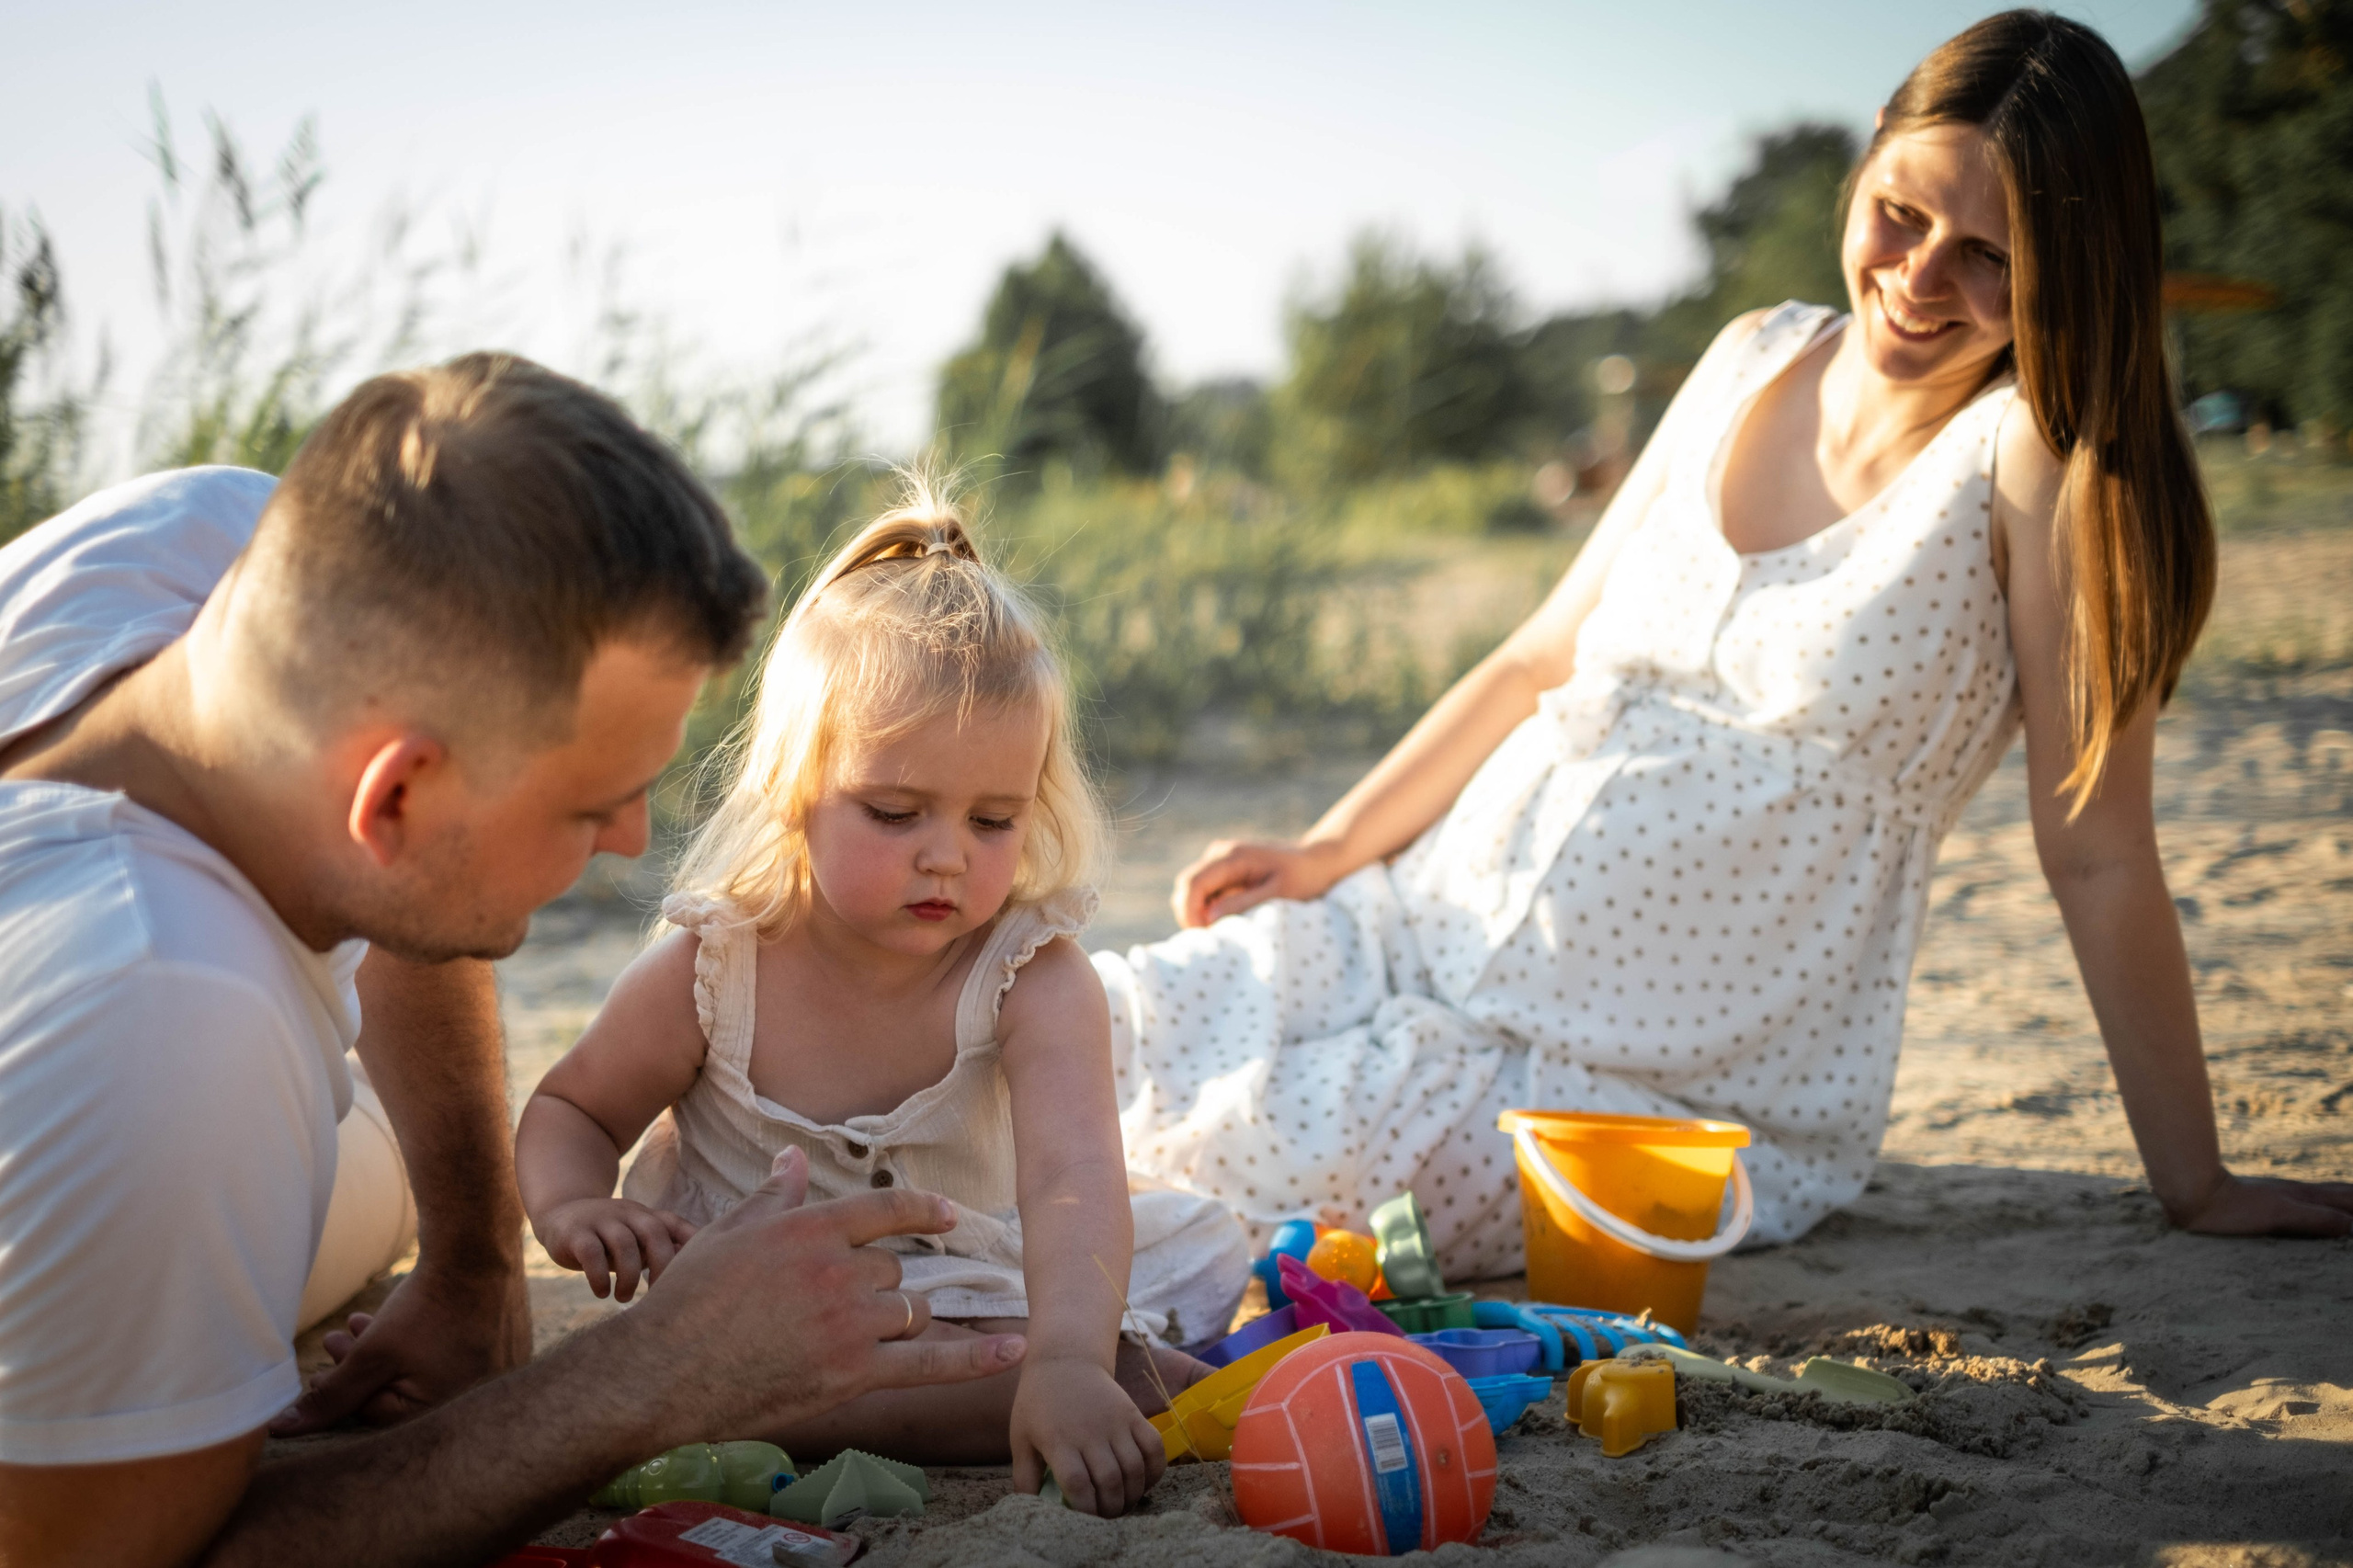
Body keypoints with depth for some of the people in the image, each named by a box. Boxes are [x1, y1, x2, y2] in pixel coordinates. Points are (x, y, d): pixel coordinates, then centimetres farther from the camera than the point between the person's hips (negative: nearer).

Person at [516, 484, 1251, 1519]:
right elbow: (571, 1109, 5)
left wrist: (1066, 1363, -56)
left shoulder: (1032, 979, -18)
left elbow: (1072, 1178, -36)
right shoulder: (711, 969, -13)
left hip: (970, 1294, 0)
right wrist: (569, 1204, -20)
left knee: (1199, 1244, -9)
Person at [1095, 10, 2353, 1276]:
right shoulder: (1757, 361, 5)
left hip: (1682, 1076, -5)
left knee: (1245, 1141, -24)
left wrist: (2196, 1188, -10)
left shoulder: (2038, 444, -14)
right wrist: (1330, 849, 7)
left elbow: (2095, 850, -13)